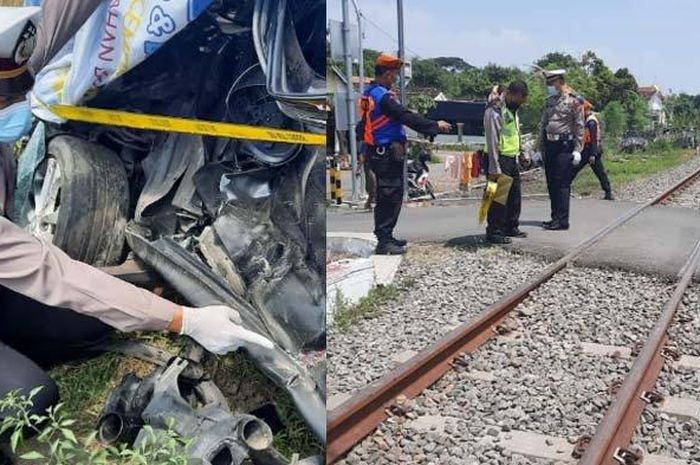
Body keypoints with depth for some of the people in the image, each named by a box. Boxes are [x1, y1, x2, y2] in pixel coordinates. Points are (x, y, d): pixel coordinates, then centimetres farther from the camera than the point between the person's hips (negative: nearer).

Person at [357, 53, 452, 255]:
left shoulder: (369, 94, 14)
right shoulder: (383, 96, -17)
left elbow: (362, 127, 21)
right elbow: (407, 117, -20)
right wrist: (435, 126, -12)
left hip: (378, 152, 10)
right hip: (387, 153, -10)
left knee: (386, 196, 17)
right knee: (390, 196, -6)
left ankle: (385, 237, 25)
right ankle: (384, 242, -3)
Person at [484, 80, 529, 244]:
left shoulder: (512, 110, 14)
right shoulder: (494, 111, -16)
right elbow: (492, 141, -20)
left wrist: (519, 155, 19)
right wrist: (494, 168, -22)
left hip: (512, 159, 10)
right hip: (500, 159, -10)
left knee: (514, 195, 15)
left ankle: (511, 227, 27)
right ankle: (494, 232, 1)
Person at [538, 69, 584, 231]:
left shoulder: (573, 100, -7)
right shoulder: (549, 101, 14)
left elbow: (579, 126, -9)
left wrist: (577, 150, -14)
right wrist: (540, 148, 15)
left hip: (564, 146, -7)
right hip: (549, 146, 7)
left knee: (562, 184, -7)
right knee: (551, 184, 9)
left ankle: (562, 221, -3)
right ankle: (555, 217, 18)